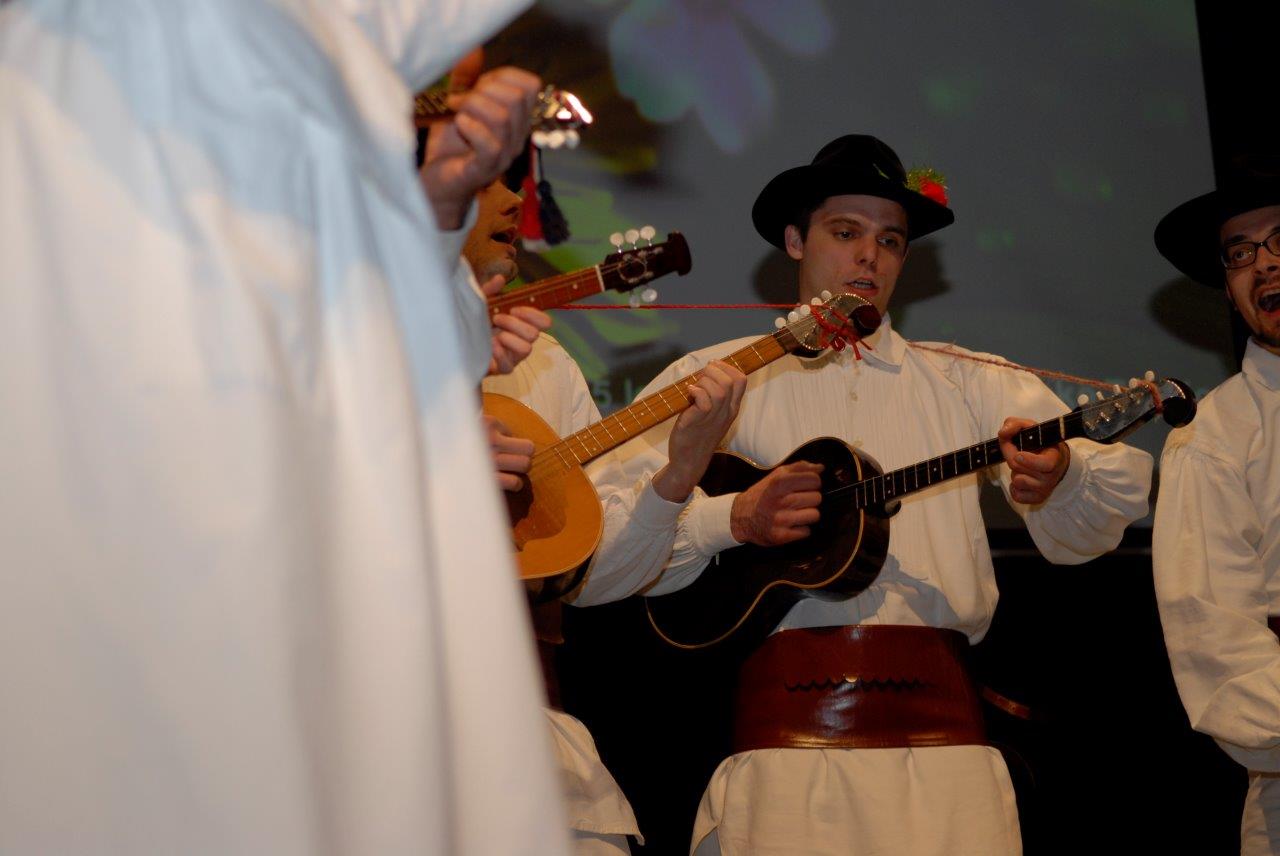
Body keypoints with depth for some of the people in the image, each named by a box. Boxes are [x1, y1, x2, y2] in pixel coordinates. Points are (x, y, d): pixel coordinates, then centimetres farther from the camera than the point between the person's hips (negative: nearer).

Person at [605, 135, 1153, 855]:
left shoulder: (964, 385, 18)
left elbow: (1122, 486, 7)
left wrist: (1058, 477, -15)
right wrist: (734, 519, -11)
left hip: (942, 725, 2)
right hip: (785, 735, -1)